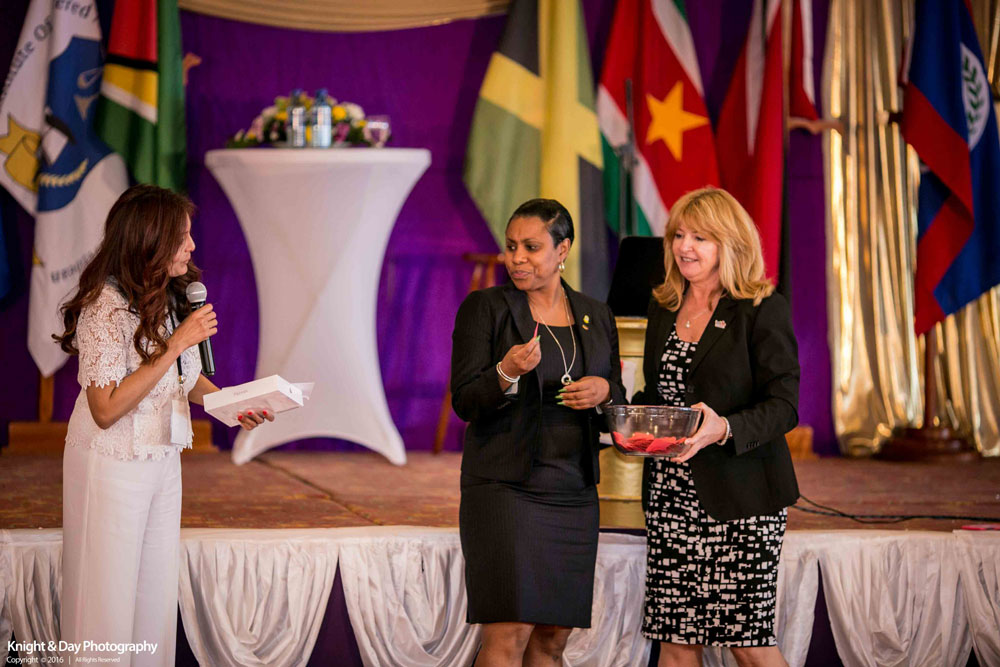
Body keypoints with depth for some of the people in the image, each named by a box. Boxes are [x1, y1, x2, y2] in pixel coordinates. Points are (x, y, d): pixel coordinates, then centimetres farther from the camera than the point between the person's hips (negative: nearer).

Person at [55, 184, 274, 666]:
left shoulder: (168, 297, 5)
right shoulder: (106, 306, -21)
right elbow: (106, 409, -25)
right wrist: (176, 346, -26)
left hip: (163, 461, 8)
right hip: (112, 467, -8)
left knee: (156, 591, 12)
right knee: (109, 596, 1)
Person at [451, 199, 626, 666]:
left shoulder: (596, 317, 13)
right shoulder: (484, 308, -1)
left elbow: (619, 409, 18)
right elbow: (465, 401, -7)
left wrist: (605, 391, -4)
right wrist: (507, 373, -26)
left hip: (573, 494, 5)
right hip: (504, 486, -5)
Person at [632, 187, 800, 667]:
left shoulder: (763, 309, -4)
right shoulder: (664, 308, 15)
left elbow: (784, 406, -10)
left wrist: (724, 429, -26)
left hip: (740, 496, -5)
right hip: (670, 493, 6)